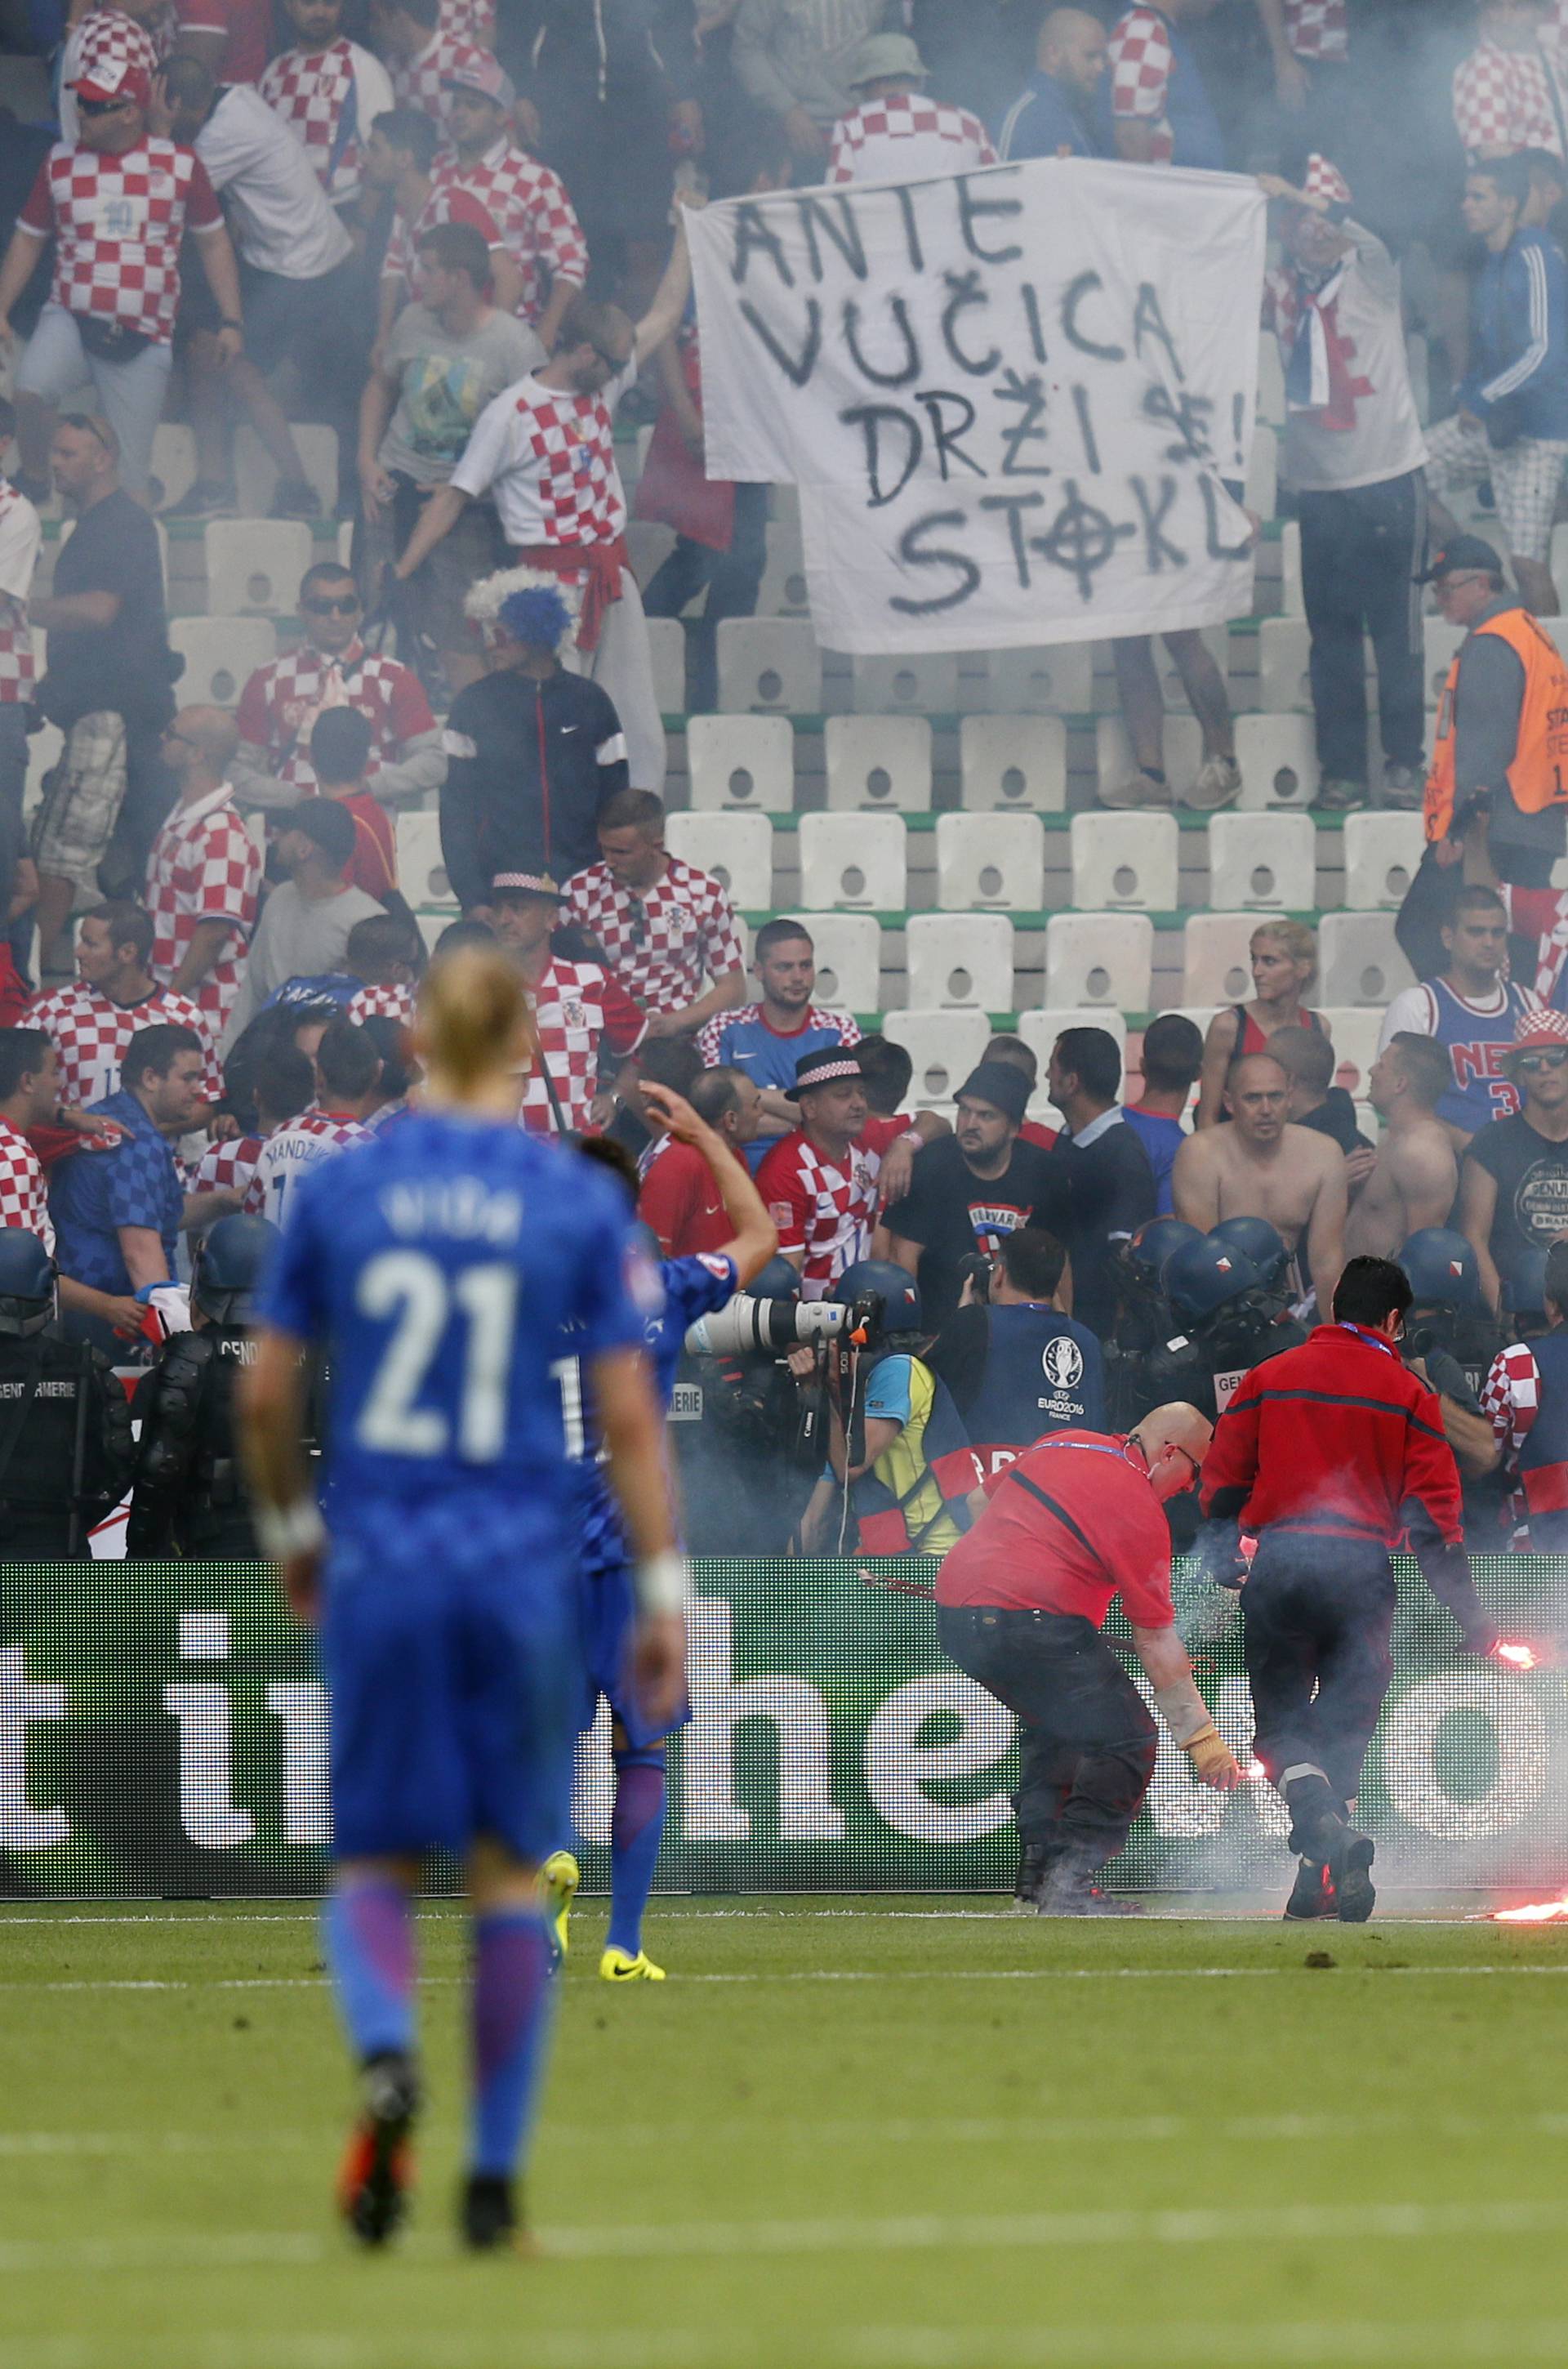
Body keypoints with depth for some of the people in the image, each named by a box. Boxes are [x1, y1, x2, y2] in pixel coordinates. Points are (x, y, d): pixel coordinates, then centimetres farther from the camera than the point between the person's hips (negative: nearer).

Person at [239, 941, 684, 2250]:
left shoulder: (338, 1193, 1)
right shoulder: (581, 1204, -3)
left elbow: (265, 1395, 5)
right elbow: (629, 1416, -3)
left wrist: (290, 1528, 21)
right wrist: (663, 1591, 3)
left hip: (377, 1565, 1)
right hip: (526, 1564, -1)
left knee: (376, 1861, 9)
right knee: (512, 1867, 10)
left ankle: (386, 2055, -23)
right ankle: (494, 2176, 8)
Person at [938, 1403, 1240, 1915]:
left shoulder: (1060, 1445, 15)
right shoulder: (1140, 1509, -7)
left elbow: (986, 1498, 29)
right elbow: (1155, 1640, -6)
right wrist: (1201, 1737, -1)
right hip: (1030, 1622, -9)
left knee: (1058, 1726, 28)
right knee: (1126, 1739, -2)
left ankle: (1039, 1868, 24)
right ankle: (1068, 1883, -11)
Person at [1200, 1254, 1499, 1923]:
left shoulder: (1269, 1378, 10)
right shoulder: (1407, 1392, 5)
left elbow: (1221, 1485, 9)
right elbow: (1432, 1512, 0)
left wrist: (1224, 1563, 21)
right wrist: (1469, 1616, 2)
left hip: (1278, 1566, 0)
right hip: (1362, 1568, 0)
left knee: (1280, 1723, 5)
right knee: (1344, 1723, 10)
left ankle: (1324, 1824, -25)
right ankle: (1325, 1881, 2)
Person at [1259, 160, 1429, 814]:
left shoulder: (1370, 276, -2)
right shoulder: (1281, 289, 8)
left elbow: (1365, 242, -22)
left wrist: (1287, 195, -30)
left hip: (1386, 479, -3)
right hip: (1318, 484, 3)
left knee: (1396, 628, -2)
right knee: (1331, 634, 4)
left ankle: (1405, 763, 3)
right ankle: (1340, 769, 7)